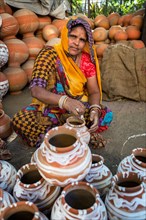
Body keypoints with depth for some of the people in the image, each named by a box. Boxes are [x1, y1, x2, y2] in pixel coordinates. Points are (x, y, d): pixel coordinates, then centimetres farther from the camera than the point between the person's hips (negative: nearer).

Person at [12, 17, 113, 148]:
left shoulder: (87, 59, -6)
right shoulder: (49, 54, -17)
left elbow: (94, 92, -4)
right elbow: (36, 90, -30)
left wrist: (94, 110, -28)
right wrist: (64, 101, -49)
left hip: (77, 108, 3)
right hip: (49, 109, -2)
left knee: (106, 115, -21)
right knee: (20, 122, -29)